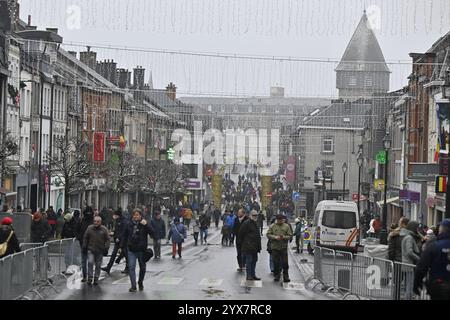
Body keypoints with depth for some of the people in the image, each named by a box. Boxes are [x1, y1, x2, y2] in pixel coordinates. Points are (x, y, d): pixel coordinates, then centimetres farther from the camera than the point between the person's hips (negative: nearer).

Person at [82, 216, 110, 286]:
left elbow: (107, 240, 3)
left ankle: (96, 279, 14)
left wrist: (106, 249, -5)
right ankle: (90, 278, -5)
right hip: (91, 249, 0)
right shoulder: (89, 228, 4)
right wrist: (84, 247, 8)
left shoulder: (104, 229, 1)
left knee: (98, 265, 5)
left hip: (100, 251, 0)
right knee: (90, 262, -14)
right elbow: (85, 238, 12)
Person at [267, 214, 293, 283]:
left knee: (285, 263, -3)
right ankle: (276, 276, 16)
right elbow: (268, 234, 2)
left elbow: (290, 236, 3)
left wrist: (284, 237, -16)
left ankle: (286, 277, 4)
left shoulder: (286, 226, 5)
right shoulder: (272, 226, 6)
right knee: (276, 263, 4)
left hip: (284, 248, -1)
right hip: (275, 247, 1)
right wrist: (275, 237, -14)